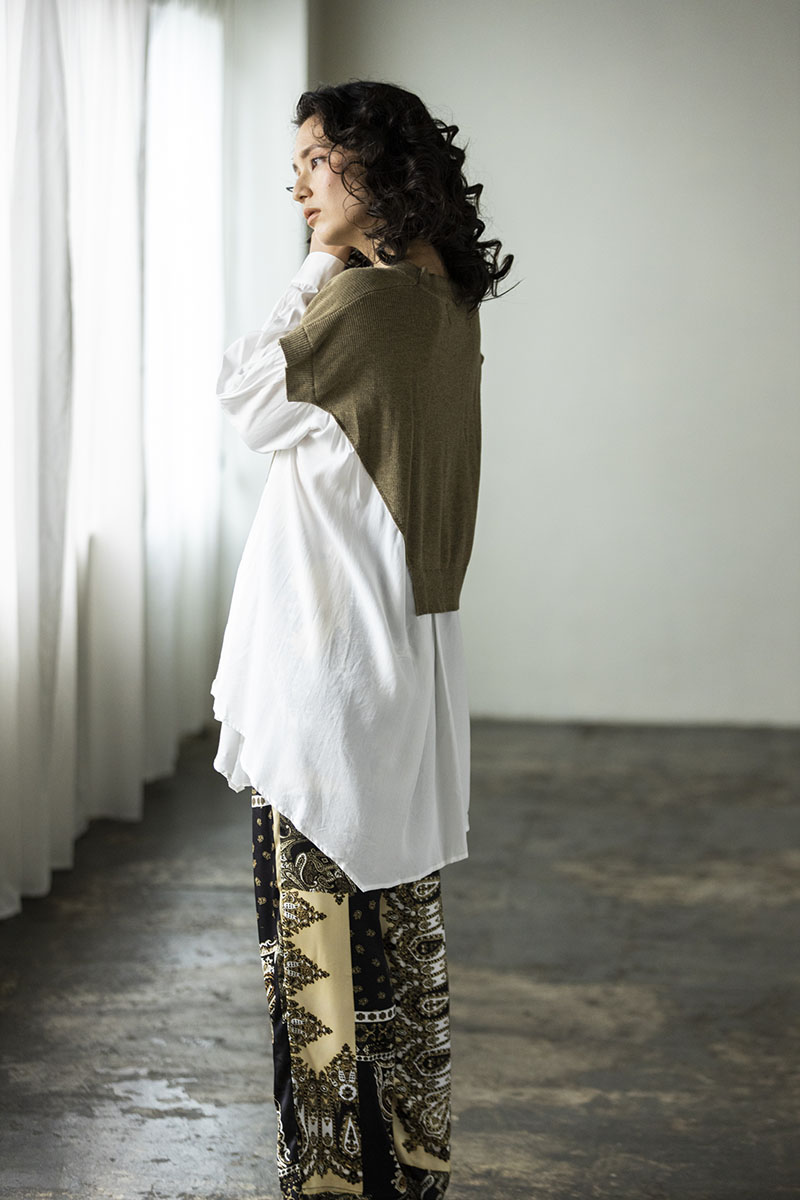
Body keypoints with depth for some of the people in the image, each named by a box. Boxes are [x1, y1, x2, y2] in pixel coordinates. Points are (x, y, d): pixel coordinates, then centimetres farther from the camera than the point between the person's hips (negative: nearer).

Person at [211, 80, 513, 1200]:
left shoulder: (365, 298, -19)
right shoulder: (447, 301, 10)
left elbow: (242, 389, -5)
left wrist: (318, 264, -3)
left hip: (335, 660, -10)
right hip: (408, 651, 10)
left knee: (325, 912, 0)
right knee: (396, 917, 16)